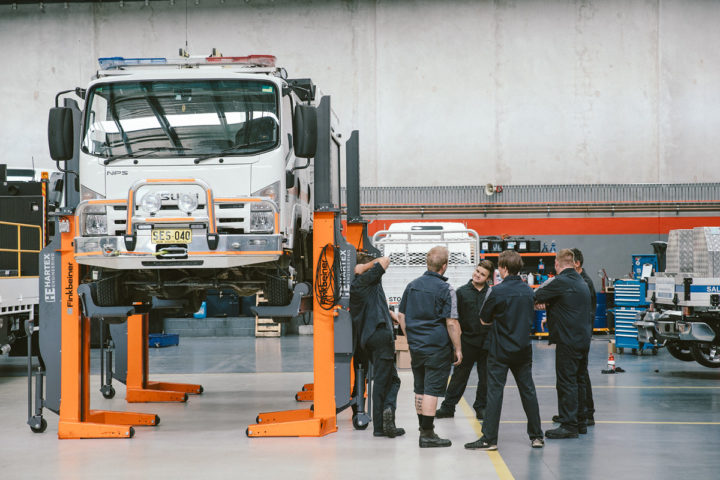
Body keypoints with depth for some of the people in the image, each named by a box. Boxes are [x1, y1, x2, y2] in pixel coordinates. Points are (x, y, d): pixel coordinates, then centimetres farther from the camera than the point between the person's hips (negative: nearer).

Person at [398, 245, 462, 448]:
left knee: (420, 389, 15)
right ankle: (427, 435, -4)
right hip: (437, 348, -6)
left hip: (416, 346, 6)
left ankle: (424, 429, 25)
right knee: (432, 389, -4)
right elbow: (451, 322, -14)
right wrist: (458, 349, -7)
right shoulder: (445, 289, -12)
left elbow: (401, 316, 14)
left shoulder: (412, 286, 7)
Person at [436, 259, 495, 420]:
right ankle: (448, 406, 15)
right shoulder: (462, 292, 1)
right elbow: (455, 318, 2)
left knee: (485, 377, 10)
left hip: (487, 341, 1)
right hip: (468, 340, -1)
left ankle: (481, 407, 23)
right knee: (459, 376, 6)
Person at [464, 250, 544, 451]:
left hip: (501, 350, -5)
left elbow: (484, 320, -4)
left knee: (495, 391, -2)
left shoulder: (498, 291, -14)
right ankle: (536, 436, 15)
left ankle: (489, 438, -2)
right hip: (523, 349, 5)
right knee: (528, 391, 11)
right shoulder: (528, 291, 3)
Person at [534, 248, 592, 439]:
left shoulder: (561, 282, -15)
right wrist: (549, 305, 13)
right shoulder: (581, 282, 14)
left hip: (568, 340, -9)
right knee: (579, 381, 15)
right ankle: (580, 422, 22)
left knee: (566, 382, -5)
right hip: (583, 338, 9)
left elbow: (536, 296, -8)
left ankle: (569, 425, -4)